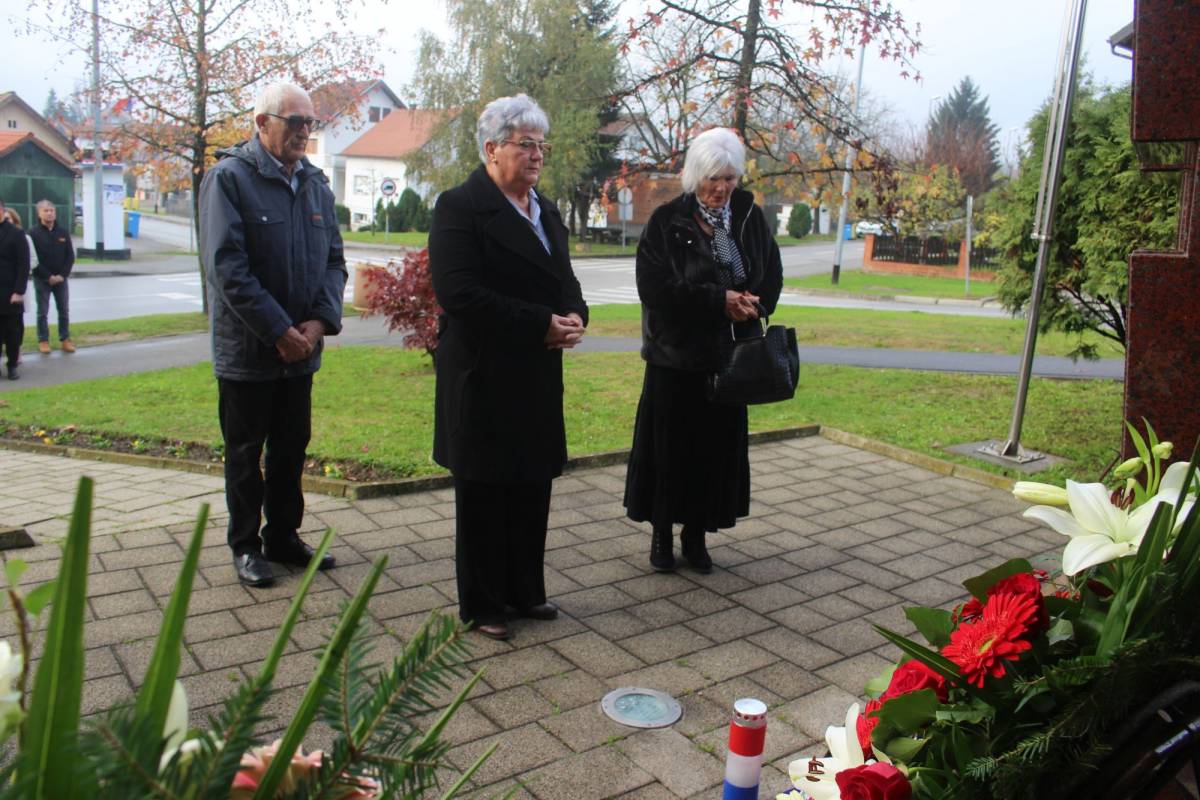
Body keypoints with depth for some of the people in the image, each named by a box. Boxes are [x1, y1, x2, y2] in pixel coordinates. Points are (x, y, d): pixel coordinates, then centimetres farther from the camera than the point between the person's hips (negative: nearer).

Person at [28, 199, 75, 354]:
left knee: (64, 311, 6)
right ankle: (43, 341, 9)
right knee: (42, 312, 2)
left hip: (61, 279, 3)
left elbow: (70, 256, 5)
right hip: (42, 279, -3)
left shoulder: (63, 233, 6)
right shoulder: (33, 234, -4)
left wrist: (62, 275, -8)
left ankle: (65, 339, 14)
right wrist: (48, 276, -15)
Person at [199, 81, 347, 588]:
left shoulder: (314, 184, 9)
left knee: (291, 448, 15)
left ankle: (283, 535, 30)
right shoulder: (229, 178, -10)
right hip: (247, 351, -5)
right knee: (245, 453, 8)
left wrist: (321, 319, -9)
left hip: (301, 350, 6)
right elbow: (227, 267, -17)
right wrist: (279, 331, -19)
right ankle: (246, 545, 23)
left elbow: (334, 259, 8)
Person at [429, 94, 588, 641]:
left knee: (533, 488, 14)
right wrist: (541, 325, -20)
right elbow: (458, 293, -21)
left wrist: (574, 316, -5)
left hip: (538, 377, 7)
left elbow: (563, 281, 20)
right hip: (484, 378, -7)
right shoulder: (460, 207, -10)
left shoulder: (545, 210, 15)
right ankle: (481, 604, 20)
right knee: (484, 494, 5)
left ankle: (524, 592, 29)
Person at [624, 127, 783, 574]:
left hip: (727, 357, 3)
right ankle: (661, 533, 21)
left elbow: (771, 277, 7)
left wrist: (751, 306, -15)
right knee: (669, 444, 4)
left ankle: (696, 534, 23)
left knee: (717, 446, 8)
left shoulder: (751, 219, 6)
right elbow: (654, 287, -15)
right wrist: (720, 300, -18)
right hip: (675, 356, -3)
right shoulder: (667, 222, -6)